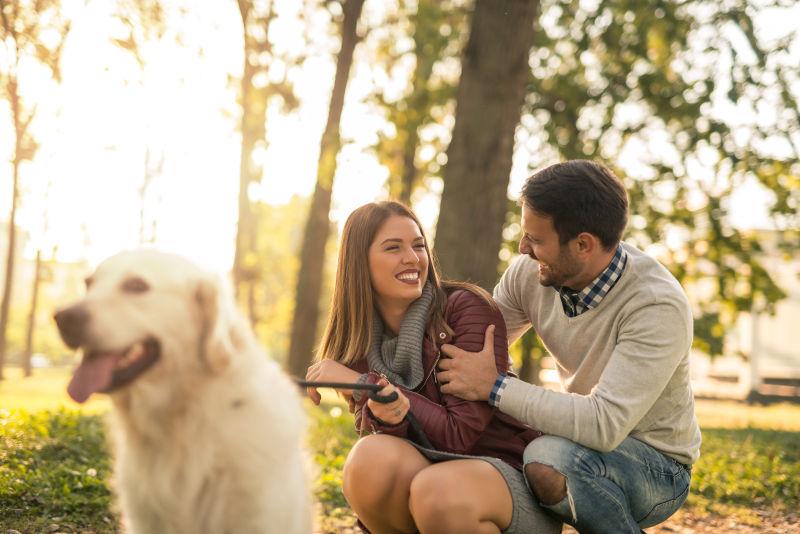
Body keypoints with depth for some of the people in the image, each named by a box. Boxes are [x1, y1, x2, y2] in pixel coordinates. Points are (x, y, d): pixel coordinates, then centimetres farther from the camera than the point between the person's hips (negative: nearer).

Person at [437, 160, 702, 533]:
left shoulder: (658, 307, -28)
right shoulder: (530, 272, -9)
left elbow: (605, 423, -36)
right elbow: (466, 351, 2)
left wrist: (494, 386, -32)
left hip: (656, 466, -6)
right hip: (585, 449, 6)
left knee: (549, 460, -35)